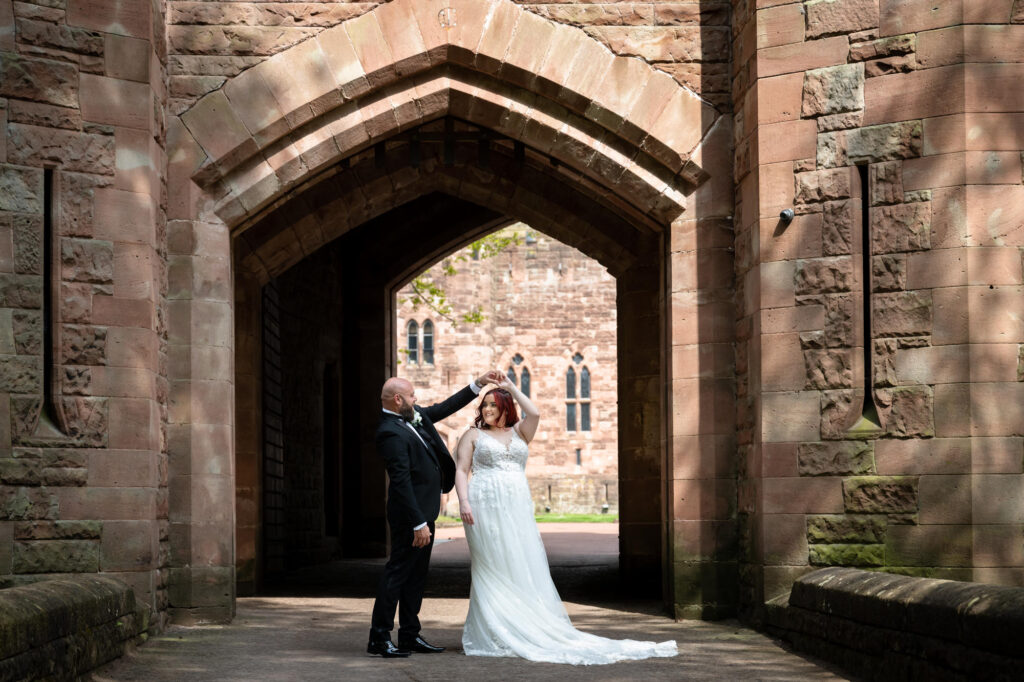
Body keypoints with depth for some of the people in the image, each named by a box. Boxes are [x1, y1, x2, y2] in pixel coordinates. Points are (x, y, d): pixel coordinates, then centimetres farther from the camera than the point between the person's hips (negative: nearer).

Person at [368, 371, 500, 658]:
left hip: (424, 512, 10)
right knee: (398, 572, -7)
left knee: (416, 576, 12)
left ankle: (409, 636, 18)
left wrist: (477, 384, 19)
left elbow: (444, 408, 24)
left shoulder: (414, 417, 8)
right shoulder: (392, 433, -21)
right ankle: (379, 638, -3)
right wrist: (419, 523, -25)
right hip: (411, 515, -10)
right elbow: (401, 482, -24)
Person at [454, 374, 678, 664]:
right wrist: (463, 502, -11)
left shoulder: (518, 433, 17)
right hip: (485, 507, -3)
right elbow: (461, 471, 3)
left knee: (524, 568, -1)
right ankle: (492, 634, -2)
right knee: (492, 571, -5)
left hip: (517, 509, 3)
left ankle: (528, 632, 2)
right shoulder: (473, 435, 11)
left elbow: (534, 413, -4)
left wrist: (511, 387, 3)